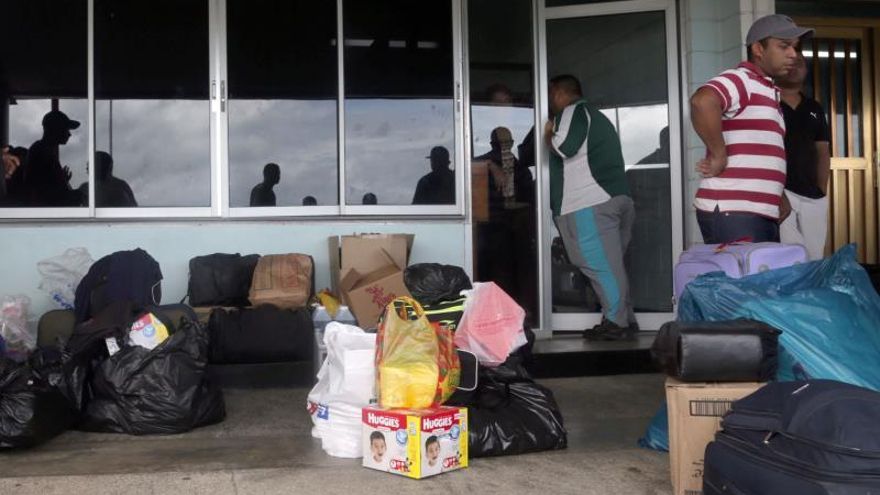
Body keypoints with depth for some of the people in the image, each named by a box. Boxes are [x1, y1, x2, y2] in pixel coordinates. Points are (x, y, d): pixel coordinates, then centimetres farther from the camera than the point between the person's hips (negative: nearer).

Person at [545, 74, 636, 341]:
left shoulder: (573, 112, -1)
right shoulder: (597, 116, 29)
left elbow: (565, 147, -15)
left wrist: (548, 135, 3)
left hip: (591, 204, -10)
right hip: (617, 198, 10)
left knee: (600, 266, -9)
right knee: (610, 265, 10)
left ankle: (617, 322, -9)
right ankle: (623, 321, 10)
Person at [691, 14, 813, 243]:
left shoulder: (768, 92, 24)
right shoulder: (741, 79, -8)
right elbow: (703, 102, -31)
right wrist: (719, 156, -22)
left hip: (762, 215, 10)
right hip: (733, 214, -10)